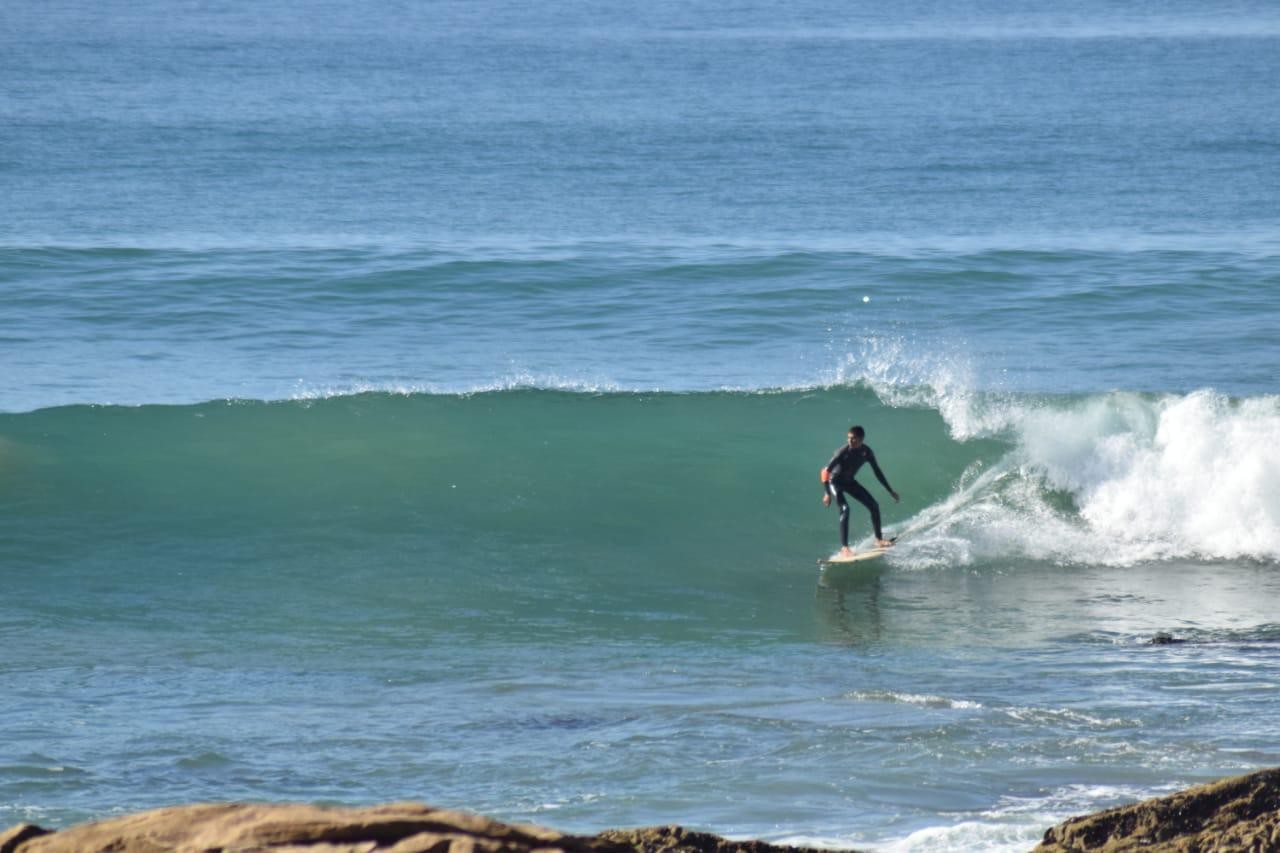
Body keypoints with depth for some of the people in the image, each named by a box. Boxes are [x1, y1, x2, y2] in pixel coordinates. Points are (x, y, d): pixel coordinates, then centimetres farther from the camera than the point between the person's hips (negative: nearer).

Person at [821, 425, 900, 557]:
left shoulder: (866, 452, -13)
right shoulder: (843, 452, -29)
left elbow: (877, 472, 1)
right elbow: (826, 471, -28)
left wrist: (890, 491, 5)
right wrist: (827, 494, -34)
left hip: (849, 482, 6)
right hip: (835, 482, -6)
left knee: (874, 506, 3)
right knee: (845, 509, -26)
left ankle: (879, 540, 19)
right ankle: (844, 548, -28)